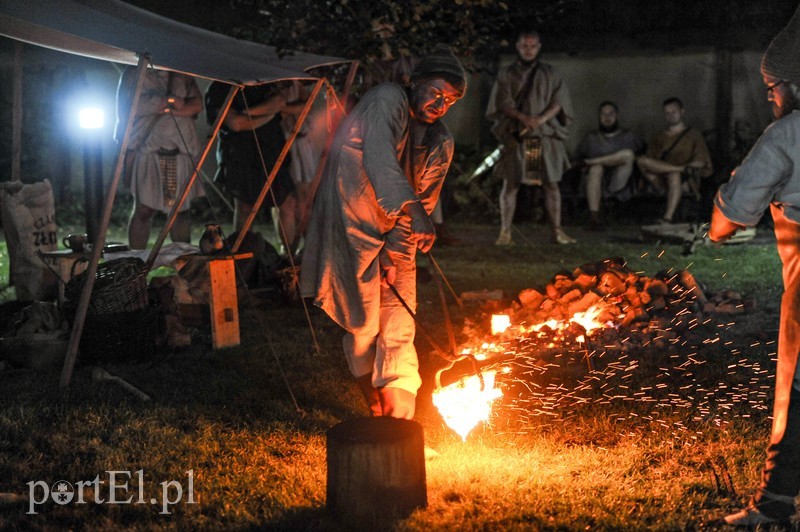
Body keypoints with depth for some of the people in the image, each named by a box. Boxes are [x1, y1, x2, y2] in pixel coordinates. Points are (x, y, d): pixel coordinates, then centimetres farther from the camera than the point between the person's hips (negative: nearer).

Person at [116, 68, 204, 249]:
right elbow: (125, 108, 2)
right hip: (147, 150, -3)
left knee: (181, 209, 2)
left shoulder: (183, 76, 20)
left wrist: (175, 110, -9)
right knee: (144, 209, -7)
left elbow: (197, 104, 9)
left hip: (181, 151, 3)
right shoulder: (134, 73, 10)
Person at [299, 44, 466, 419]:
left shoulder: (441, 143, 4)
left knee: (399, 333, -3)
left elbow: (424, 199, 3)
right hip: (352, 227, -6)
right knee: (363, 326, -1)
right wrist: (413, 210, -47)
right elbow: (379, 157, -33)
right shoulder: (387, 100, -14)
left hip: (393, 235, 6)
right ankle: (376, 412, 22)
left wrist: (395, 251, -11)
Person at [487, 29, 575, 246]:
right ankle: (505, 232, 1)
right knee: (510, 184, -3)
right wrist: (523, 117, -20)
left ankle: (557, 231, 7)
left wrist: (542, 118, -17)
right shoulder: (506, 74, 7)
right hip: (515, 137, -1)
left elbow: (559, 100, 2)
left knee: (551, 184, 1)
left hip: (546, 136, 1)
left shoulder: (549, 74, 10)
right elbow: (502, 103, -3)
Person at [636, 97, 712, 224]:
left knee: (674, 175, -38)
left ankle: (667, 218, -45)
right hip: (663, 180, 2)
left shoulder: (693, 135, 14)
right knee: (642, 160, -22)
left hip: (685, 181, -2)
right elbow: (651, 160, 9)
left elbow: (701, 162, 1)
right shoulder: (659, 138, 22)